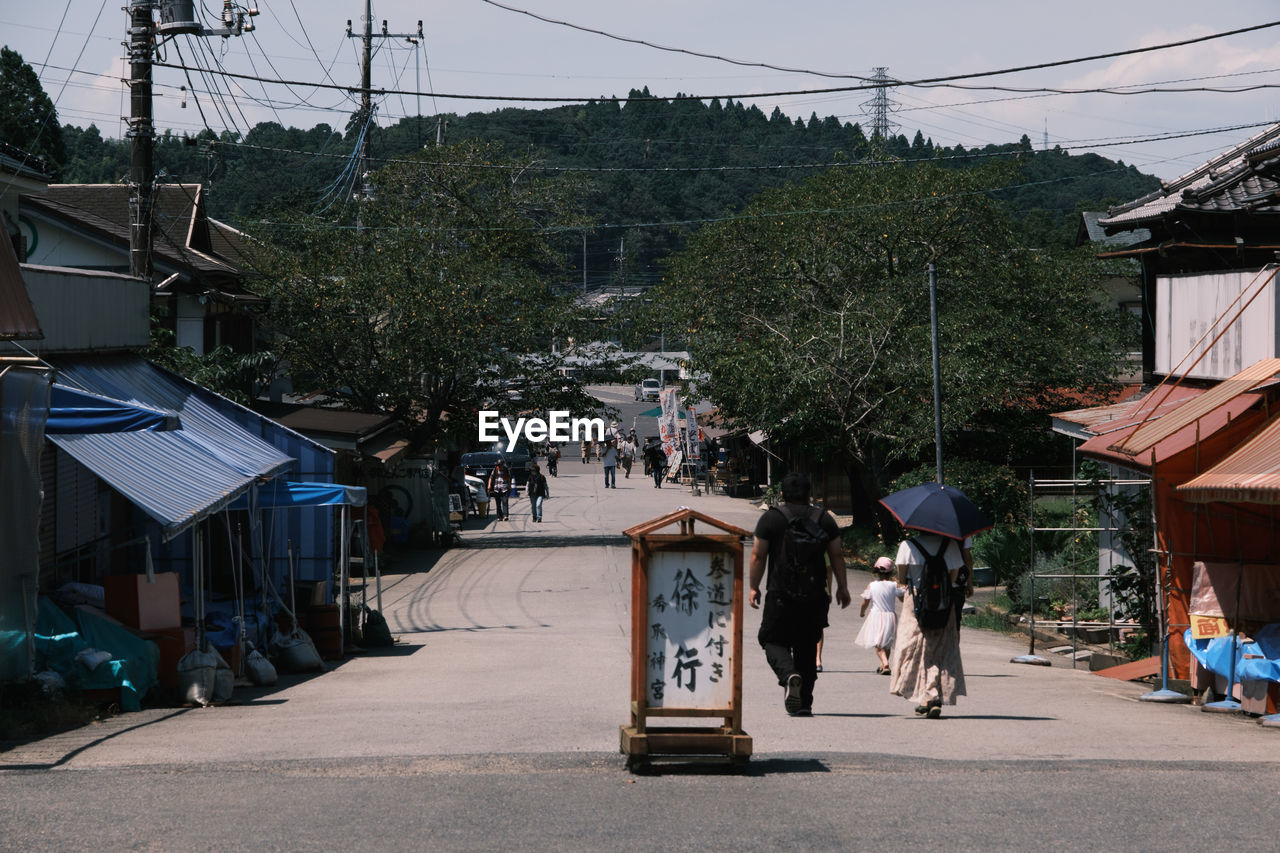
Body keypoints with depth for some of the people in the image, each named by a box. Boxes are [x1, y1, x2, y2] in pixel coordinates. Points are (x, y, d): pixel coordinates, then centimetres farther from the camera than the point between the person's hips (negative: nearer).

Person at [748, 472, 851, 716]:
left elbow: (758, 556, -2)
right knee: (807, 646, 11)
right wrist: (842, 587, 14)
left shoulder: (771, 518, 0)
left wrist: (753, 587, 6)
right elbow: (837, 556, 8)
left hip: (781, 595, -3)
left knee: (774, 641, 5)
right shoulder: (824, 518, 9)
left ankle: (789, 675, -26)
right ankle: (805, 703, 9)